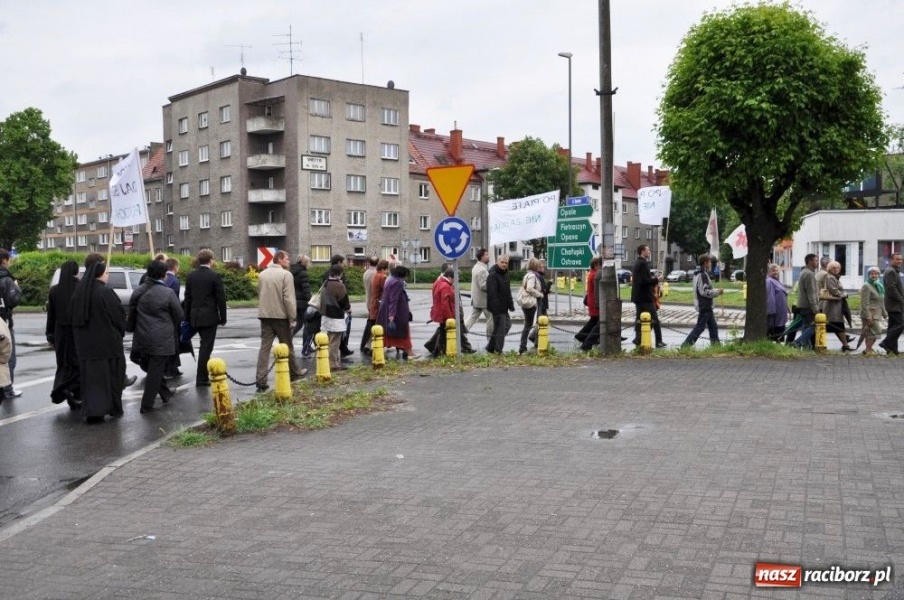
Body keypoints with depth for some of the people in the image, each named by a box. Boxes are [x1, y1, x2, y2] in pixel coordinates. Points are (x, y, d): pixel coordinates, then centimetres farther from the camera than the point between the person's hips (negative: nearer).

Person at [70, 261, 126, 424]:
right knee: (111, 374, 8)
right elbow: (119, 315, -11)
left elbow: (74, 315, 12)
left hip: (85, 342, 5)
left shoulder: (79, 292, 4)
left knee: (90, 375, 8)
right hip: (108, 341, -5)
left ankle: (91, 411, 2)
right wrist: (120, 331, 8)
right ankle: (114, 408, 17)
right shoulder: (106, 292, -16)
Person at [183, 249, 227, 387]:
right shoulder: (215, 276, -11)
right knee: (206, 347, -2)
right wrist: (223, 317, -1)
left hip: (195, 317, 6)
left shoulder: (190, 276, 5)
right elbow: (221, 298, -9)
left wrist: (187, 317, 14)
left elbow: (187, 298, 9)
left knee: (204, 345, 19)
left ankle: (204, 375, 24)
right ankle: (201, 379, 0)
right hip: (209, 317, -6)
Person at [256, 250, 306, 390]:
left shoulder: (262, 274, 11)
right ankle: (294, 373, 28)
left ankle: (261, 380, -7)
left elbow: (260, 296, 15)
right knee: (287, 346, 11)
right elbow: (289, 298, -15)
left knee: (265, 347, 1)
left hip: (265, 315, 5)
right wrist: (292, 318, -11)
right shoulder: (286, 274, -10)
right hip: (281, 316, -5)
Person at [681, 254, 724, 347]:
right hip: (704, 306, -10)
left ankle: (715, 345, 17)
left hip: (706, 306, 10)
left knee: (713, 326, 13)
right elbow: (704, 291, -23)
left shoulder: (697, 274, 13)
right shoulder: (703, 275, -18)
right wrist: (717, 292, -13)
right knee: (700, 327, -5)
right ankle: (685, 345, -3)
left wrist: (715, 290, 14)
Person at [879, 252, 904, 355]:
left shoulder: (895, 271, 20)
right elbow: (891, 288, -22)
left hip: (894, 304, 11)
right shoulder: (891, 271, -14)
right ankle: (886, 343, -11)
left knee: (893, 325, 9)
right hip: (895, 304, -11)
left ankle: (892, 349, 11)